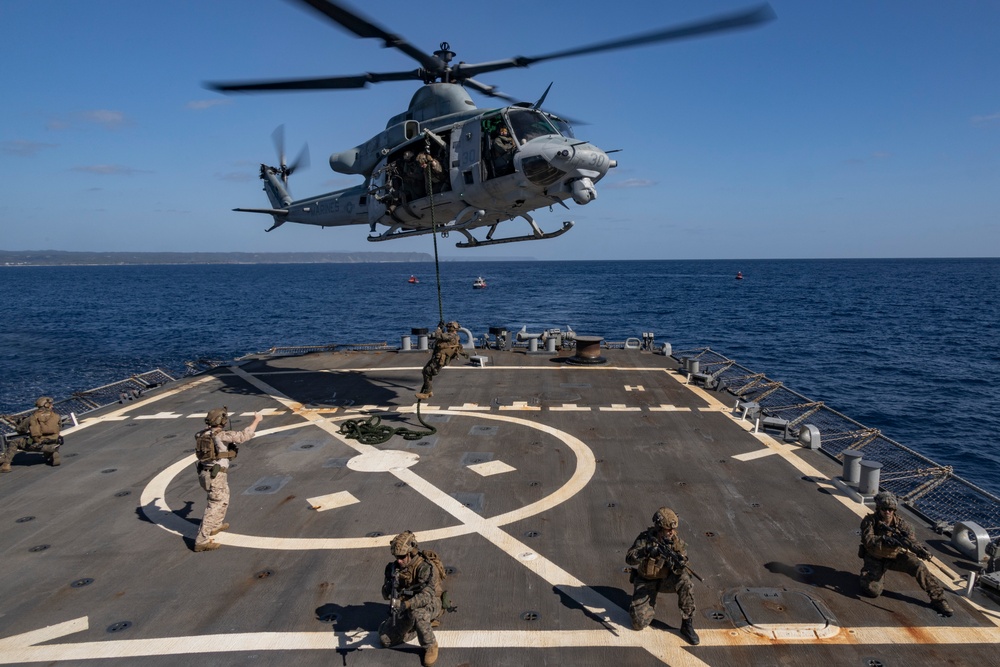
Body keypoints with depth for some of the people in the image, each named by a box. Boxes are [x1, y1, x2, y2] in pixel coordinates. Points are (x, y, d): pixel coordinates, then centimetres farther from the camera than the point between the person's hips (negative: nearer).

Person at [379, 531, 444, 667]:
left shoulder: (425, 567, -27)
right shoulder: (395, 567, -6)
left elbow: (427, 595, -40)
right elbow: (385, 594, -4)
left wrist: (405, 605, -53)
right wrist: (391, 585, -27)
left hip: (429, 604, -6)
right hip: (406, 608, 7)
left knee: (416, 614, -40)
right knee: (385, 639, -6)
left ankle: (430, 646, -14)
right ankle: (418, 627, 14)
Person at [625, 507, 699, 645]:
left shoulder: (677, 542, -15)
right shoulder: (645, 538, -20)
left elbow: (680, 570, -19)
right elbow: (629, 558, -30)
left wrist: (679, 565, -43)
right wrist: (647, 552, -47)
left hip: (666, 579, 1)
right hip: (645, 582, -1)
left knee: (685, 583, -32)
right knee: (638, 623, -14)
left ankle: (687, 625, -15)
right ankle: (650, 606, 20)